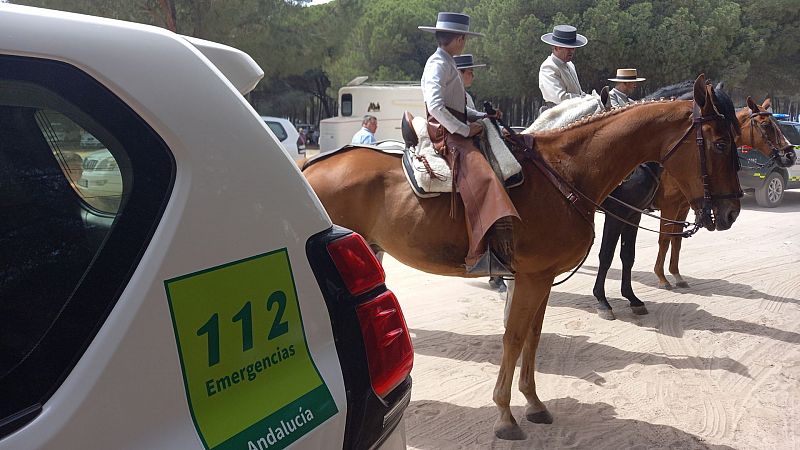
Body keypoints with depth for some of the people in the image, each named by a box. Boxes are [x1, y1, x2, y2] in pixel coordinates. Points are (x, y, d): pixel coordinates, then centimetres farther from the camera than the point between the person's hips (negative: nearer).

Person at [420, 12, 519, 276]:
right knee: (482, 178, -29)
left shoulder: (446, 64, 23)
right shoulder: (439, 64, -9)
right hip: (446, 135, -11)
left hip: (456, 132, 11)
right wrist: (465, 129, -18)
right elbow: (435, 106, -22)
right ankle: (483, 255, -39)